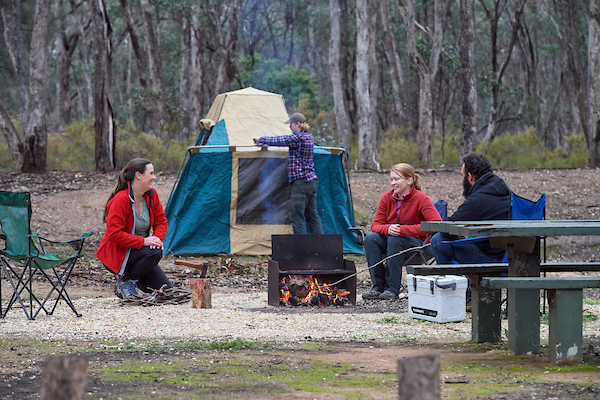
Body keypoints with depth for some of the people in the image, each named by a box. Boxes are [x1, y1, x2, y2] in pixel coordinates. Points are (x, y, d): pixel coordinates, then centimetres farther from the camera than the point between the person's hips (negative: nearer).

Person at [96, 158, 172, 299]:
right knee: (154, 253, -34)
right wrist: (143, 241, -31)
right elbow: (114, 234, -28)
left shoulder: (151, 195, -1)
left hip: (139, 251, 7)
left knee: (166, 290, -2)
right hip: (116, 254, -7)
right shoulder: (120, 200, -24)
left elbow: (161, 221, 8)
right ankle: (125, 282, -12)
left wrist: (157, 238, -15)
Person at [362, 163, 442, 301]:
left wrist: (404, 230, -32)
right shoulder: (387, 197, 1)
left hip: (420, 245, -5)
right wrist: (388, 229, -27)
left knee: (395, 239, -35)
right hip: (392, 241, 5)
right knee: (370, 238, -22)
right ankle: (378, 286, -19)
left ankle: (393, 289, -30)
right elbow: (376, 225, 0)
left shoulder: (421, 198, -15)